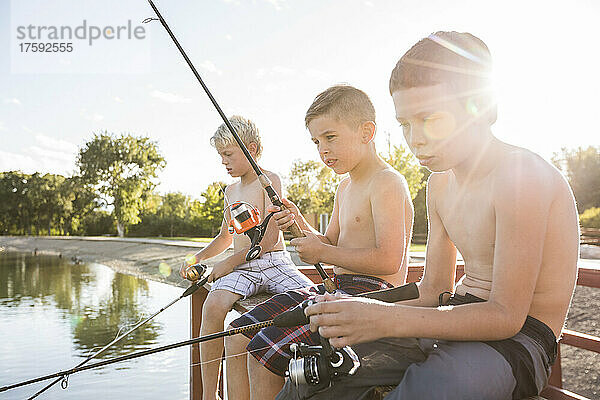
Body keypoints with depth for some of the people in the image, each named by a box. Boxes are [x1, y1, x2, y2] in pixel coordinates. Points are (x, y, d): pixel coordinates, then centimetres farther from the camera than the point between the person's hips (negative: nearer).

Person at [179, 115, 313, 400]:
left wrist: (230, 262, -13)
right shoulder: (230, 191, 20)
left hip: (275, 262, -4)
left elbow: (270, 238, -11)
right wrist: (197, 257, 17)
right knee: (213, 306, -26)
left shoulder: (270, 181, -2)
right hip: (240, 267, 4)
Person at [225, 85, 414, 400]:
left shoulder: (387, 182, -12)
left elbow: (388, 260, -22)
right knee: (237, 336, 2)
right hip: (337, 288, 10)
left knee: (263, 350, -23)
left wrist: (323, 253, -14)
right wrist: (300, 224, 4)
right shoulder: (345, 187, 18)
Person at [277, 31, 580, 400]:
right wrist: (365, 313, -10)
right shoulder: (440, 184, 6)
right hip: (462, 317, 7)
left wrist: (388, 320, -30)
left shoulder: (523, 175, -20)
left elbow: (505, 315, -23)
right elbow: (435, 290, 7)